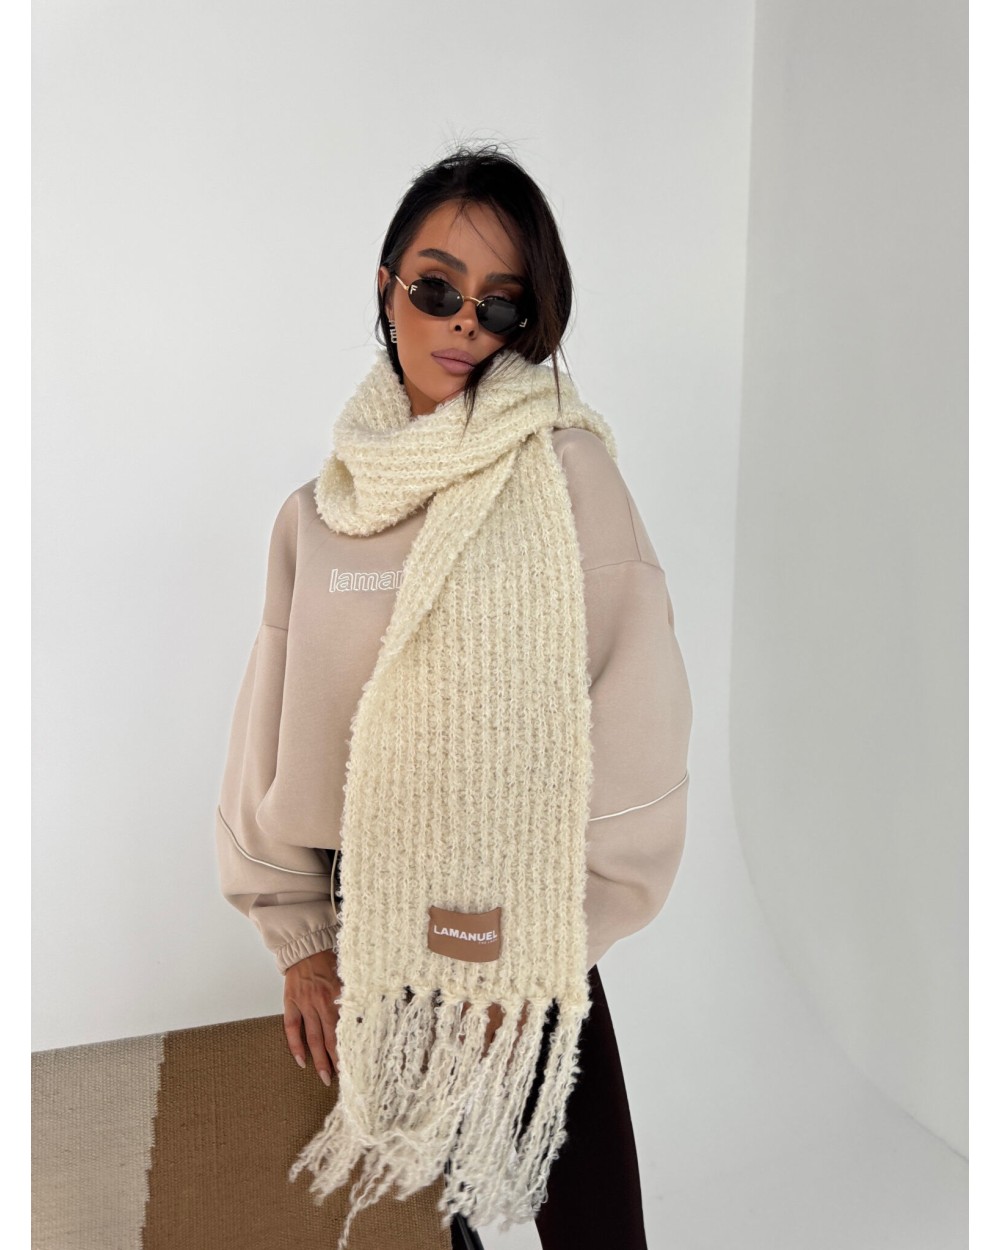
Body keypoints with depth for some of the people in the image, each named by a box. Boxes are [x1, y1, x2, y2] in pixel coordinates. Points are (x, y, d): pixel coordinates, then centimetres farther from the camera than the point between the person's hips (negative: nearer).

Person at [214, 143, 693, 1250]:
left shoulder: (568, 471, -10)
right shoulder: (319, 509, 2)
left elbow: (634, 720, -11)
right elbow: (272, 731, 5)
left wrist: (540, 937, -10)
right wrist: (297, 937, 5)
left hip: (527, 939, -3)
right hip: (368, 925, 3)